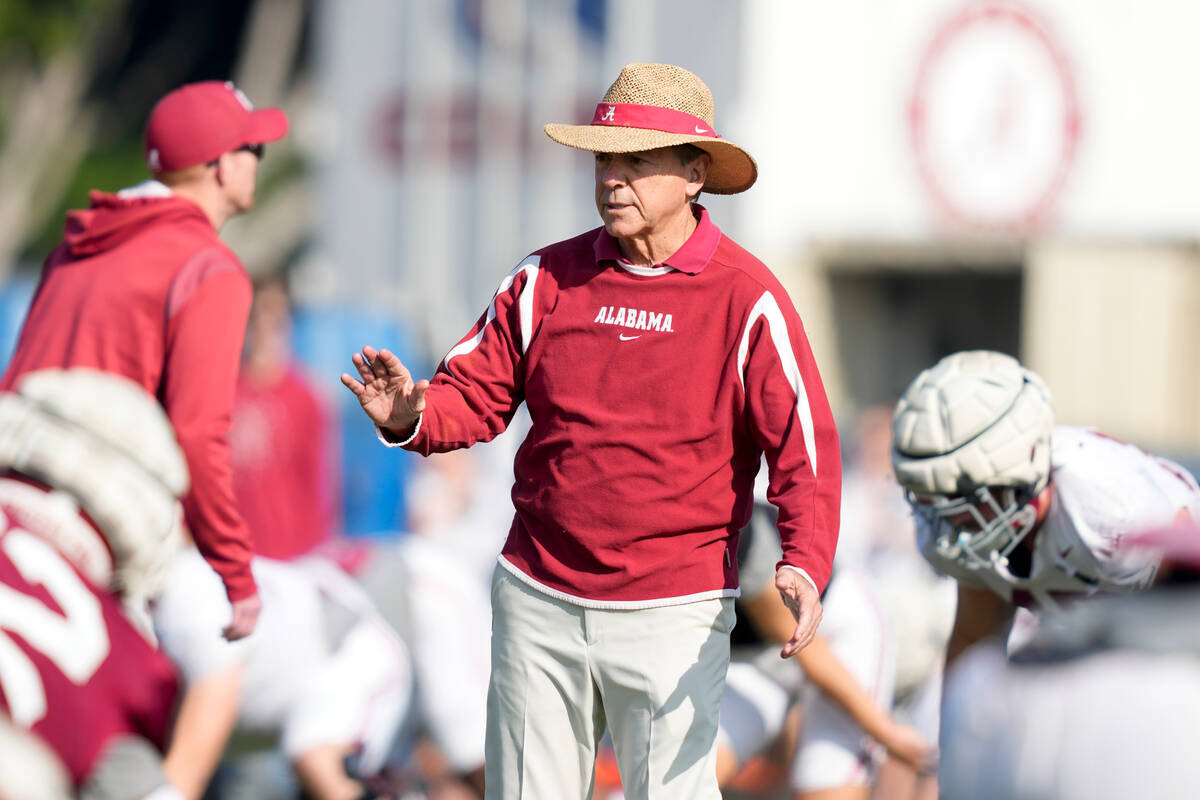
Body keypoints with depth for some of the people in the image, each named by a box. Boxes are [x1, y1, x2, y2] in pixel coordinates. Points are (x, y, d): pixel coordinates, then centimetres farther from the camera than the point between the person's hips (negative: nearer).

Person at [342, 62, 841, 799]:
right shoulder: (547, 279, 5)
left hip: (671, 616, -4)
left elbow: (804, 448, -9)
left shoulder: (747, 299, -6)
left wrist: (805, 565, -26)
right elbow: (475, 397, 4)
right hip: (538, 600, 4)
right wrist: (411, 418, -19)